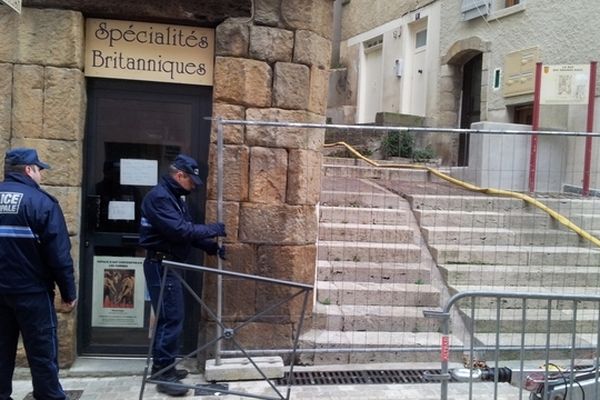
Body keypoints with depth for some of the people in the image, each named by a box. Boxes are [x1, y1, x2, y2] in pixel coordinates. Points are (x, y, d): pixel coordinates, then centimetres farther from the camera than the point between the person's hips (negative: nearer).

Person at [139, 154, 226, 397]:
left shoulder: (175, 197, 14)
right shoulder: (159, 197, -18)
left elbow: (187, 229, 14)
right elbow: (179, 230, -27)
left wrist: (212, 247, 2)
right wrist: (214, 229, -20)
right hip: (161, 265, -10)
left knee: (168, 317, 15)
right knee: (172, 318, -8)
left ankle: (162, 368, 25)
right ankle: (163, 375, 0)